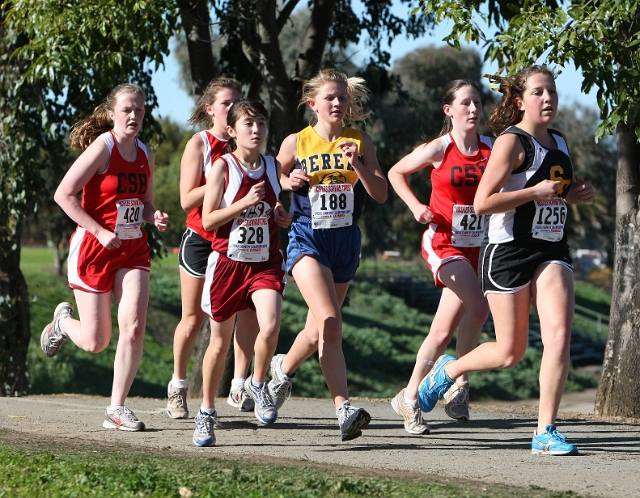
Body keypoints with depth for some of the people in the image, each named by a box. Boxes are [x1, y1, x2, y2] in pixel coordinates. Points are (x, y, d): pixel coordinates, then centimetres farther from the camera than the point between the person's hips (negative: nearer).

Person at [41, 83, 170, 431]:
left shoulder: (146, 155, 7)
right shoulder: (102, 147, -12)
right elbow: (63, 194, -16)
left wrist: (155, 217, -3)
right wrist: (100, 232, -19)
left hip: (133, 250, 5)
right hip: (94, 248, -5)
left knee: (134, 327, -13)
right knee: (95, 343, 2)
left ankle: (117, 408, -2)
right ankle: (63, 321, 38)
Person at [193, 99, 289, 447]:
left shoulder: (274, 167, 7)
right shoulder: (223, 167, -6)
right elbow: (207, 220, -10)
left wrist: (283, 211, 2)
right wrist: (246, 202, -19)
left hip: (266, 261, 2)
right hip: (228, 260, -2)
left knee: (270, 326, -23)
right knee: (220, 343, 8)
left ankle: (257, 384, 5)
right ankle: (206, 412, 25)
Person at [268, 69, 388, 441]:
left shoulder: (360, 142, 6)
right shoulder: (296, 143, 1)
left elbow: (381, 194, 0)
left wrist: (358, 165, -16)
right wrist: (288, 182, -11)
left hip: (346, 241, 4)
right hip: (308, 239, -4)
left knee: (320, 329, 14)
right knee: (331, 325, -21)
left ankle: (284, 368, 42)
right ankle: (344, 408, -24)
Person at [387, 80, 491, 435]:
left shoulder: (491, 150, 4)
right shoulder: (439, 149, -5)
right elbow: (395, 173, 7)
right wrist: (416, 206, -6)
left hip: (477, 245, 4)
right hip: (443, 242, -4)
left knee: (444, 332, 5)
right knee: (478, 305, -26)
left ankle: (409, 397, 18)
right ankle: (459, 383, -12)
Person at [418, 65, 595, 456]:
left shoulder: (559, 143, 13)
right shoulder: (512, 142, -10)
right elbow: (483, 203, -16)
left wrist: (575, 193, 8)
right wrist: (536, 191, -20)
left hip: (552, 251, 6)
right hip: (509, 251, -5)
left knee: (560, 333, -17)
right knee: (510, 353, 2)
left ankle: (546, 431, -12)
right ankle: (448, 369, 33)